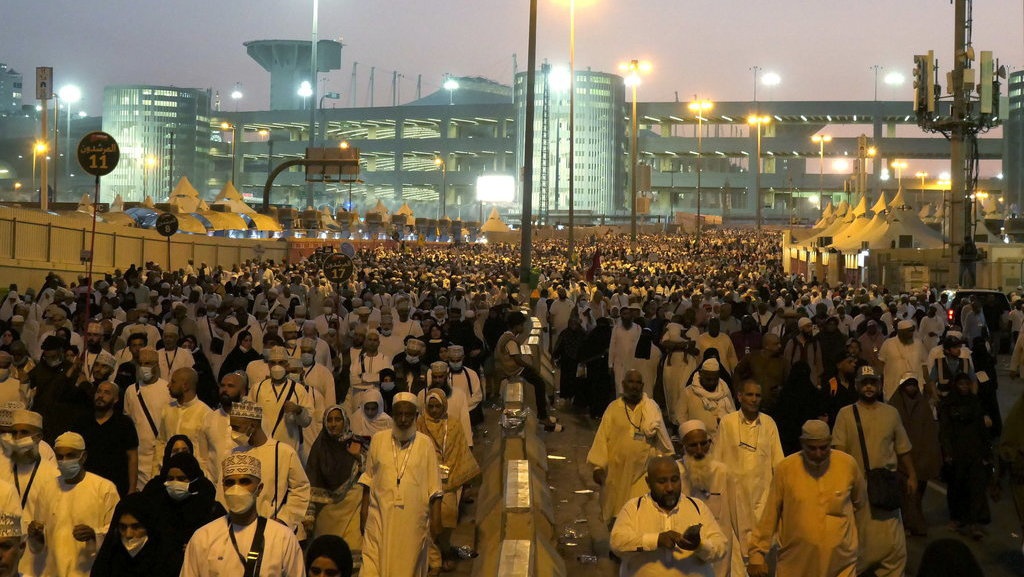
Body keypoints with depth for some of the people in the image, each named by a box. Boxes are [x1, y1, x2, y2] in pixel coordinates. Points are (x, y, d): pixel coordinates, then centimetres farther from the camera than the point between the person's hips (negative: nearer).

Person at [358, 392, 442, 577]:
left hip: (413, 518, 0)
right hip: (380, 515, 1)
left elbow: (434, 487, 3)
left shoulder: (425, 444, 2)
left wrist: (435, 519, -1)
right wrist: (364, 511, 8)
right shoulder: (378, 439, 5)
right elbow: (368, 479, 12)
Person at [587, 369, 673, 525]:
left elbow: (661, 436, 5)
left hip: (643, 470, -1)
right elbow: (602, 438, 1)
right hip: (617, 470, 1)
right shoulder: (613, 408, 4)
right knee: (615, 515, 7)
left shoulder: (652, 408, 5)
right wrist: (598, 467, -6)